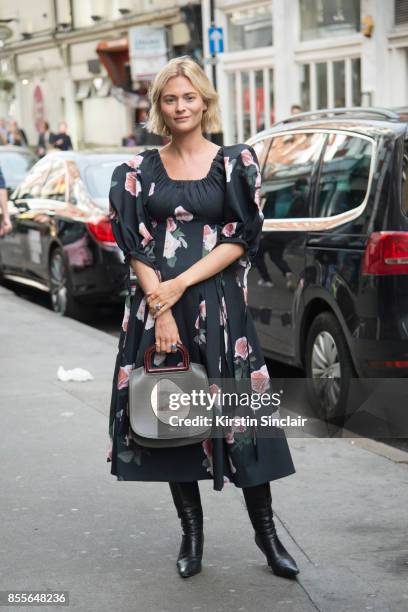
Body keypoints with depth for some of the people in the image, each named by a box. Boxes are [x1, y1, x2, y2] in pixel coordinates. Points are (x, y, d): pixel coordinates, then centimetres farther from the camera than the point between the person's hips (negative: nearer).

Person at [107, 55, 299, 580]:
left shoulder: (235, 163, 4)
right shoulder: (140, 170, 8)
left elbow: (241, 240, -3)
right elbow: (135, 246, 2)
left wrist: (180, 285, -12)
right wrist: (160, 307, -10)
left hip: (218, 305, -2)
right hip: (155, 306, 2)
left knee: (239, 414, -3)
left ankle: (265, 532, 10)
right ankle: (191, 533, 19)